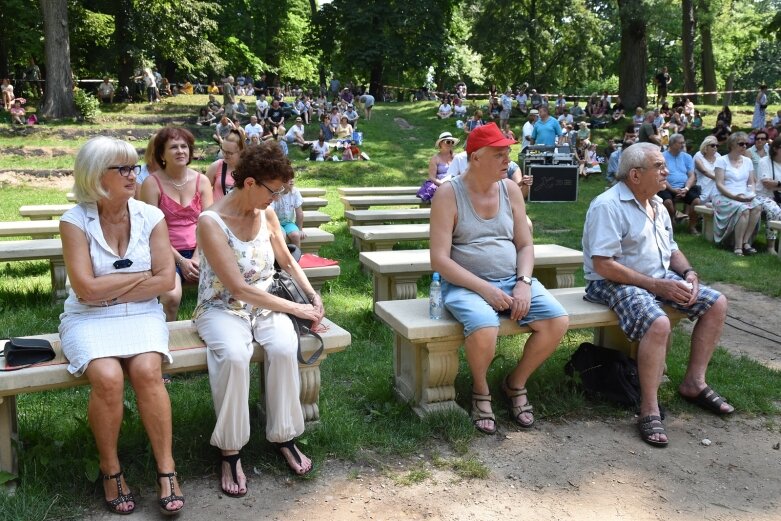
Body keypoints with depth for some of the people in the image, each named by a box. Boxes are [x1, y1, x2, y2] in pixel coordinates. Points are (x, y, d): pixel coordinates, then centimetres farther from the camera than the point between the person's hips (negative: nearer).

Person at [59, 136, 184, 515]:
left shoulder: (150, 216, 1)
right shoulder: (74, 221, -5)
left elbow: (166, 280, -5)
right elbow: (86, 290, -13)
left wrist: (110, 290, -9)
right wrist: (141, 275, -7)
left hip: (141, 314, 2)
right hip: (88, 319, -1)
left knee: (147, 370, -28)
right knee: (108, 377, -29)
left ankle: (166, 469, -15)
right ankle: (110, 470, -5)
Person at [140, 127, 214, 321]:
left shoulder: (202, 181, 7)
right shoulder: (152, 183, -4)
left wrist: (197, 258, -11)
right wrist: (180, 261, -14)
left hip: (198, 251, 3)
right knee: (171, 296, -31)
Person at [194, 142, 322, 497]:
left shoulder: (266, 213, 0)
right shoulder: (211, 222, -18)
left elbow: (287, 262, 15)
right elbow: (238, 288, -21)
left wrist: (314, 297, 1)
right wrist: (297, 309, -19)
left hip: (267, 303, 4)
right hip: (223, 307, -4)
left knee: (284, 348, -28)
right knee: (234, 356, -35)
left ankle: (283, 436, -9)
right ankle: (230, 451, -17)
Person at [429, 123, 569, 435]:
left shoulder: (510, 189, 8)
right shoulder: (448, 194, -7)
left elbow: (525, 245, 10)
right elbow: (439, 260, -12)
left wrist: (524, 283, -9)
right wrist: (485, 289, -19)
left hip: (512, 280, 5)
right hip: (466, 284, -5)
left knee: (557, 322, -17)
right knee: (485, 329, -35)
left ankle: (516, 383, 9)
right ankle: (480, 390, -1)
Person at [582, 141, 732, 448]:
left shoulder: (657, 205, 12)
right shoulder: (608, 206, -17)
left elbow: (671, 249, 23)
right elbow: (602, 264, -24)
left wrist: (688, 272, 0)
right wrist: (656, 285, -23)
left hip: (661, 278, 10)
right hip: (616, 283, -9)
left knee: (716, 304, 2)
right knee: (658, 324, -34)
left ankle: (693, 383, 11)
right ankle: (649, 411, -22)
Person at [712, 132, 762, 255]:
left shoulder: (747, 161, 16)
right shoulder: (722, 160, -1)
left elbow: (751, 183, 16)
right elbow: (719, 184, -9)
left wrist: (752, 193, -6)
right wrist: (735, 196, -20)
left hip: (744, 197, 5)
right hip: (724, 197, -5)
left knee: (757, 207, -28)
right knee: (743, 209, -34)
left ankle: (746, 242, -23)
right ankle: (738, 246, -27)